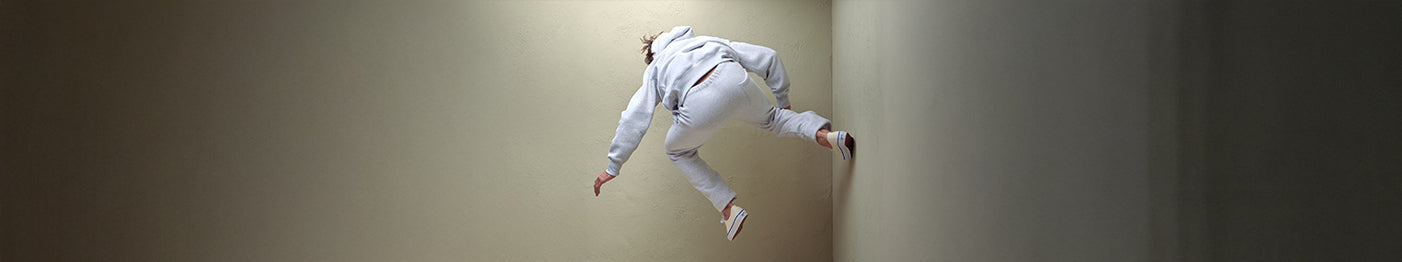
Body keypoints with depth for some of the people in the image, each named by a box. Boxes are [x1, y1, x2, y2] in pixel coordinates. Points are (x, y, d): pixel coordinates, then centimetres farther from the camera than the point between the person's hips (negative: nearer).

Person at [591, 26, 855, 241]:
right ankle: (824, 134, 9)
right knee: (770, 118, 33)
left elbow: (634, 119, 25)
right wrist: (782, 101, 41)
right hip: (736, 83, 3)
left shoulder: (655, 69, 33)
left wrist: (613, 167, 28)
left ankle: (728, 207, 16)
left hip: (700, 105, -3)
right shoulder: (712, 41, 39)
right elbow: (768, 58, 32)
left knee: (678, 152, 27)